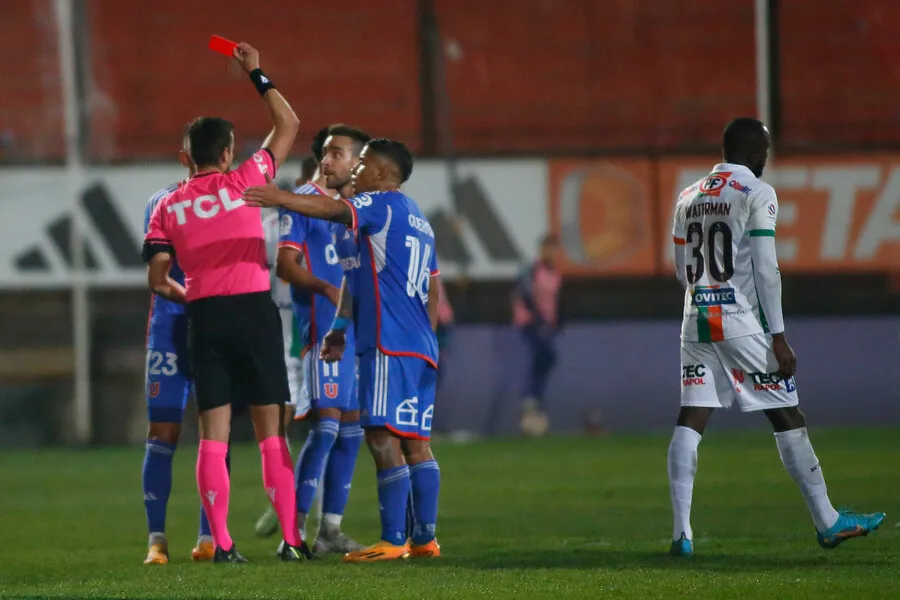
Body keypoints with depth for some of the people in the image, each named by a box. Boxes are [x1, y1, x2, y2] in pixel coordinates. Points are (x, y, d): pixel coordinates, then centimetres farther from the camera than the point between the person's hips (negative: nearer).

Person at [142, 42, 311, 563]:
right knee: (271, 431, 2)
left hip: (205, 318, 2)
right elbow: (289, 125, 11)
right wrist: (258, 75, 17)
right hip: (254, 309, -2)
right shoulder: (244, 181, 1)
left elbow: (157, 278, 4)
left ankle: (222, 542, -3)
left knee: (214, 435, 3)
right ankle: (292, 537, 0)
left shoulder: (169, 206, 7)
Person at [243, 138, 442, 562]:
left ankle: (392, 540, -14)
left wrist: (281, 199, -37)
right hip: (421, 348, 10)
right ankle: (425, 538, 11)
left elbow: (335, 210, -26)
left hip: (389, 345, -10)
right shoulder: (419, 221, 23)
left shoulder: (383, 204, -5)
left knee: (383, 438, -11)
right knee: (415, 442, 11)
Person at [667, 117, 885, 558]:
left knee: (691, 419, 0)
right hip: (742, 319, -6)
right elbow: (765, 269, -11)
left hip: (698, 321, 6)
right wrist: (778, 336, -10)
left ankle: (681, 532, -11)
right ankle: (826, 522, 10)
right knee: (787, 417, 4)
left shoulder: (689, 198, 14)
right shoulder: (756, 194, -6)